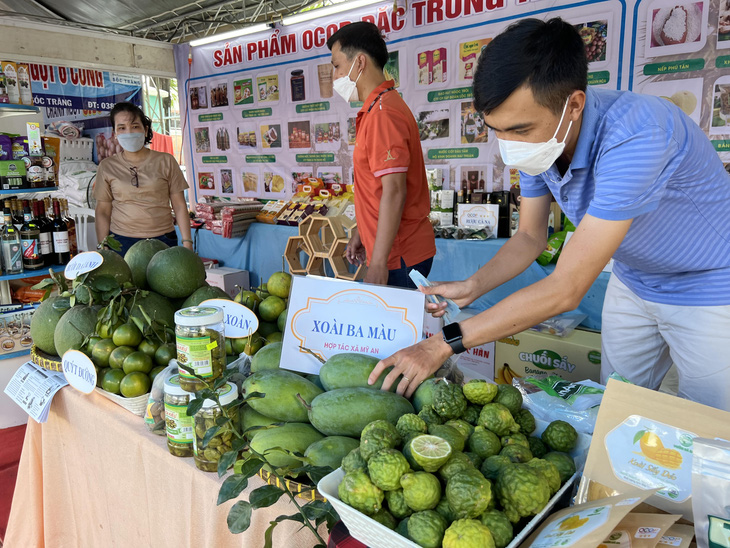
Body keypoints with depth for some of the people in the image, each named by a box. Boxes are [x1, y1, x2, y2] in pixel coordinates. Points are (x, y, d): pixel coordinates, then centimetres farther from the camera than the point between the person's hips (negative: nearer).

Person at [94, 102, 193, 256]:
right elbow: (103, 211, 9)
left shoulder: (165, 161, 4)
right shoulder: (107, 167, 7)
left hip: (163, 241, 0)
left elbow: (179, 205, 4)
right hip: (121, 242, 1)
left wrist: (187, 243, -2)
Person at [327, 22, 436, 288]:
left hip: (400, 256, -10)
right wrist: (361, 232, 22)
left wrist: (378, 263, -24)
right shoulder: (377, 109, 15)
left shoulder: (383, 113, -17)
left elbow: (394, 192, -24)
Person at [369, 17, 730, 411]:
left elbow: (565, 290, -38)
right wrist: (472, 286, -19)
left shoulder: (635, 135, -38)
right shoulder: (536, 139, -14)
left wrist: (444, 344, -37)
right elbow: (530, 237, -1)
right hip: (632, 281, 6)